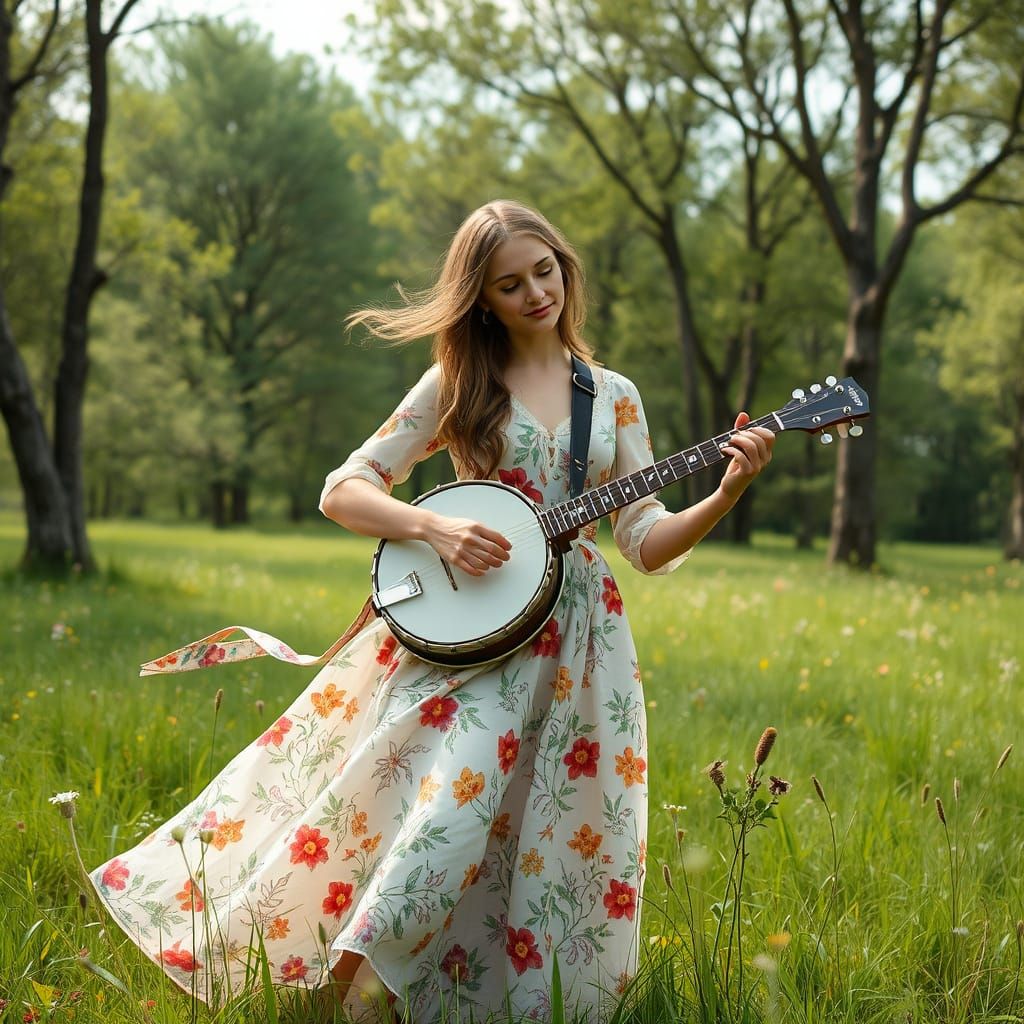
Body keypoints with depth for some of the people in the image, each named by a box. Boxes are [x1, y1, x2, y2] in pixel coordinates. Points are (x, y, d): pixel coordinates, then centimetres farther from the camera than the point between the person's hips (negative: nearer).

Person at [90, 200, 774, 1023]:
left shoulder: (614, 396, 12)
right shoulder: (458, 385, 5)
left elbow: (649, 543, 7)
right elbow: (343, 492, 1)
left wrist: (726, 493, -11)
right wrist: (435, 529, -15)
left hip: (576, 639, 3)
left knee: (552, 843, -6)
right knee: (447, 808, -22)